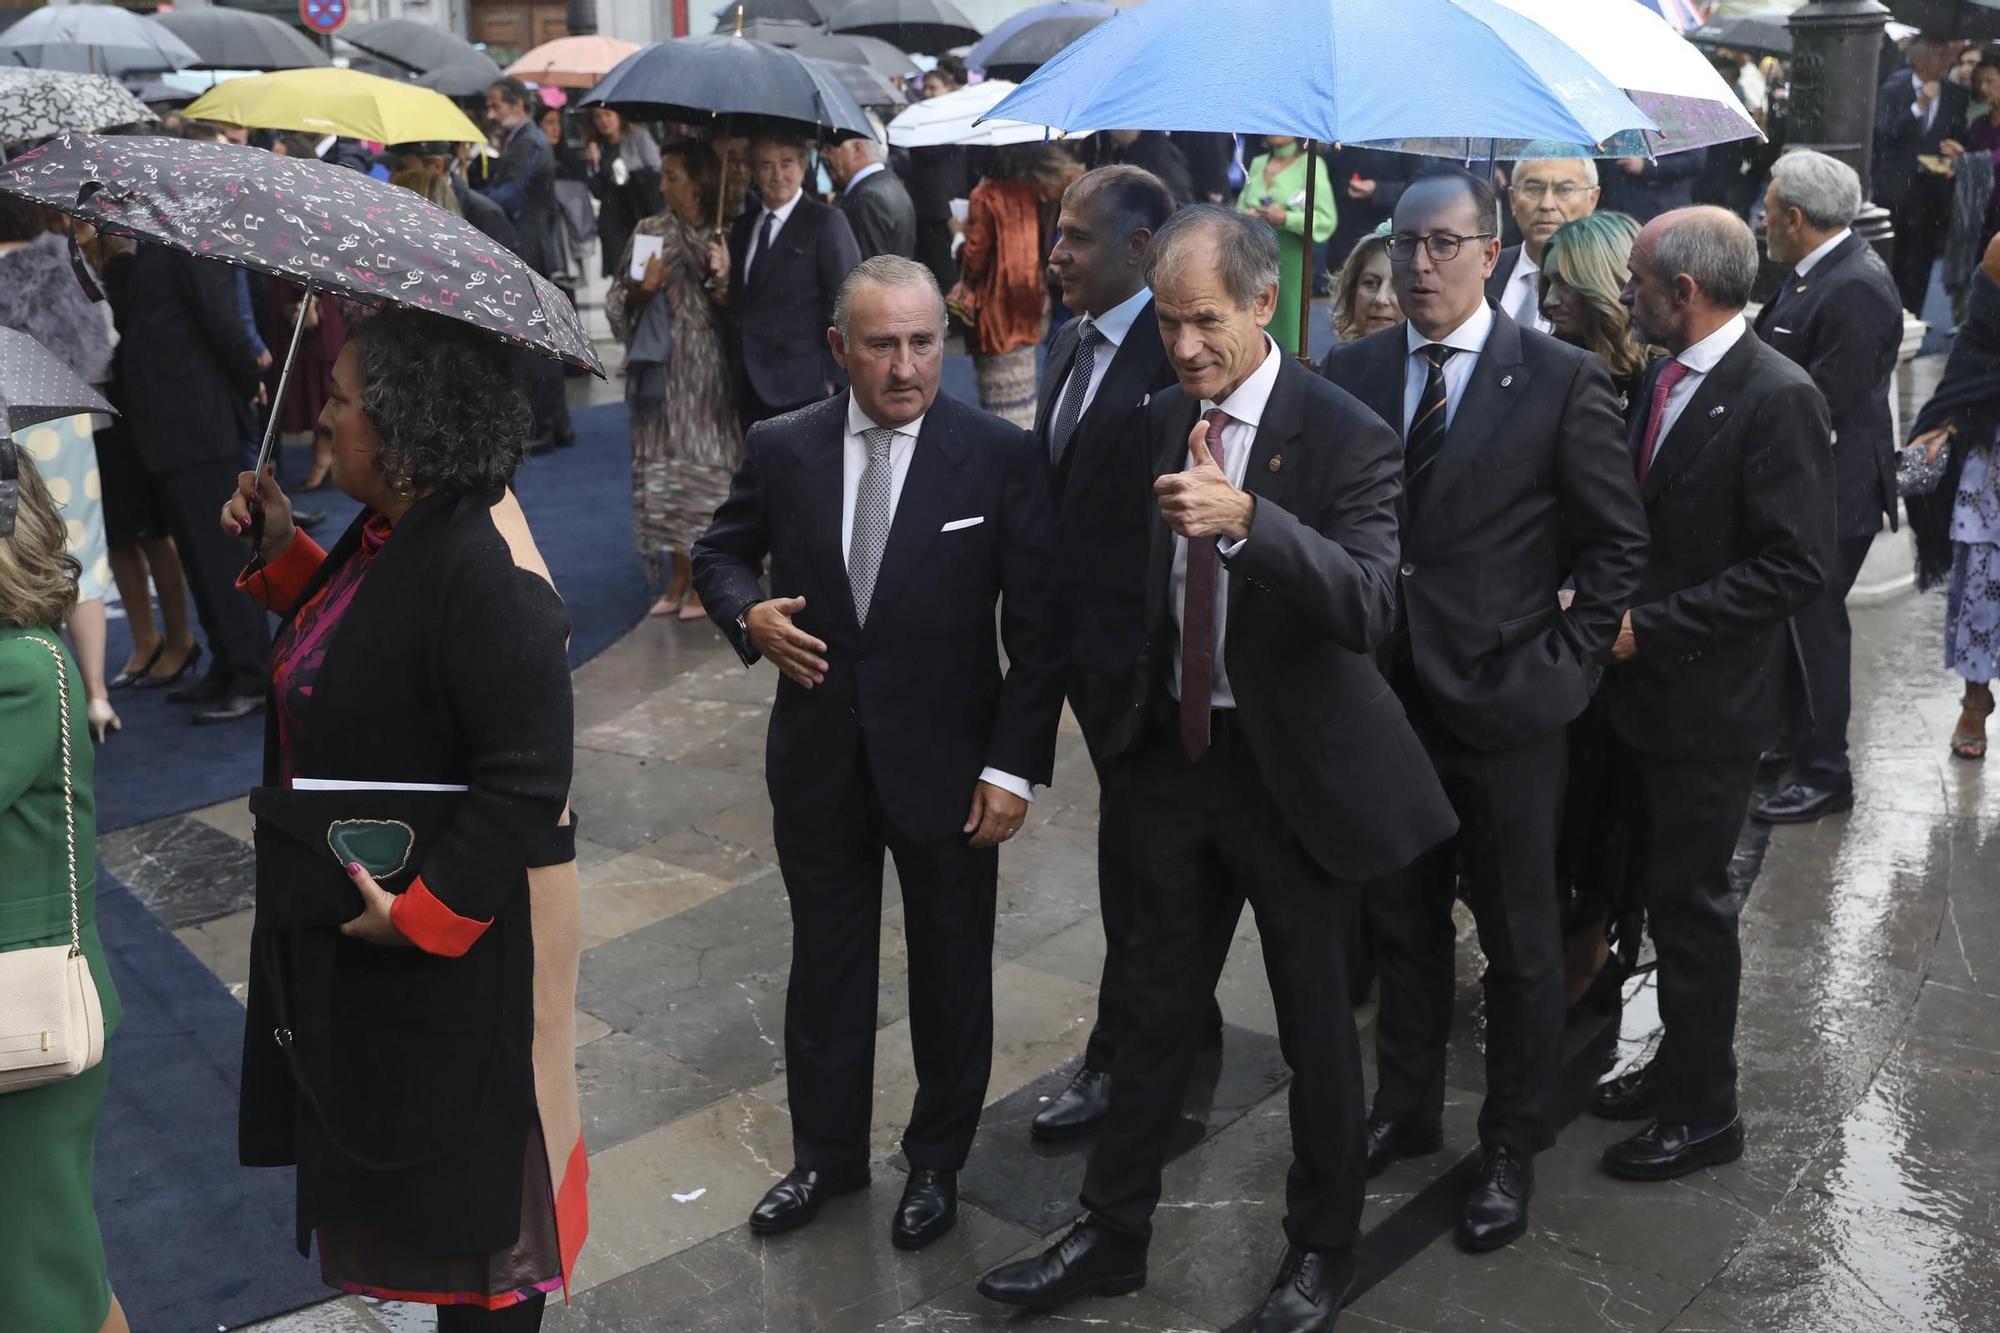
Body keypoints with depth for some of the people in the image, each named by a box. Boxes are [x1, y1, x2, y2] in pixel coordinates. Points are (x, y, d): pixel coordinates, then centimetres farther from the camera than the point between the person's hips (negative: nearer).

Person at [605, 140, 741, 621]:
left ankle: (703, 579, 8)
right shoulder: (648, 231, 8)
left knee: (706, 468, -2)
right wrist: (642, 290, -11)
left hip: (709, 371, -3)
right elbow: (617, 303, 8)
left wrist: (724, 280, -18)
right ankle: (678, 577, 15)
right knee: (665, 469, 4)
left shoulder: (723, 236, 1)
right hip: (661, 369, 3)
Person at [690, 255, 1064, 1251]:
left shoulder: (1001, 456, -11)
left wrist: (1015, 766, -13)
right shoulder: (781, 449, -3)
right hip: (818, 758, 3)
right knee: (825, 965, 17)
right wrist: (750, 612, -11)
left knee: (950, 973, 14)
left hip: (947, 762, -2)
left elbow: (1038, 627, -9)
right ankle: (827, 1151, 38)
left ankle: (936, 1160, 36)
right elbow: (720, 553, 12)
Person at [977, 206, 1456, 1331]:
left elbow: (1372, 607, -30)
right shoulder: (1167, 416, 4)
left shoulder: (1347, 437, -16)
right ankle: (1114, 1235, 30)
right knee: (1157, 1005, 14)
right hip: (1180, 746, 5)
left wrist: (1243, 516, -42)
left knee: (1316, 1020, 10)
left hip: (1297, 768, -5)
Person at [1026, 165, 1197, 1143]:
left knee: (1133, 856, 4)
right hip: (1086, 645, 9)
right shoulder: (1073, 341, 10)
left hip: (1144, 655, -9)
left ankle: (1120, 1060, 20)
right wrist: (1051, 628, 12)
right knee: (1145, 850, 21)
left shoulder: (1178, 355, -18)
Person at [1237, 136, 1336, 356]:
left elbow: (1328, 220, -6)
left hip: (1290, 259, -4)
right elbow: (1240, 208, 22)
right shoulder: (1257, 163, 17)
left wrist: (1286, 218, -17)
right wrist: (1245, 216, -1)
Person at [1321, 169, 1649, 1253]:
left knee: (1519, 937, 10)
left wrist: (1561, 661, -9)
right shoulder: (1351, 372, 4)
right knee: (1399, 919, 17)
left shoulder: (1561, 380, -8)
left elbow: (1619, 542, -4)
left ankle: (1513, 1145, 27)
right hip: (1385, 693, 4)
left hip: (1505, 703, -4)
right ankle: (1405, 1108, 36)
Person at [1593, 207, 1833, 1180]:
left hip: (1710, 698, -7)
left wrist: (1648, 625, -20)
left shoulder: (1778, 399, -17)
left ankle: (1704, 1112, 19)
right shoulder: (1664, 380, 8)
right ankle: (1679, 1062, 35)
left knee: (1691, 900, 3)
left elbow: (1794, 566, -20)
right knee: (1666, 887, 18)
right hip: (1646, 681, 7)